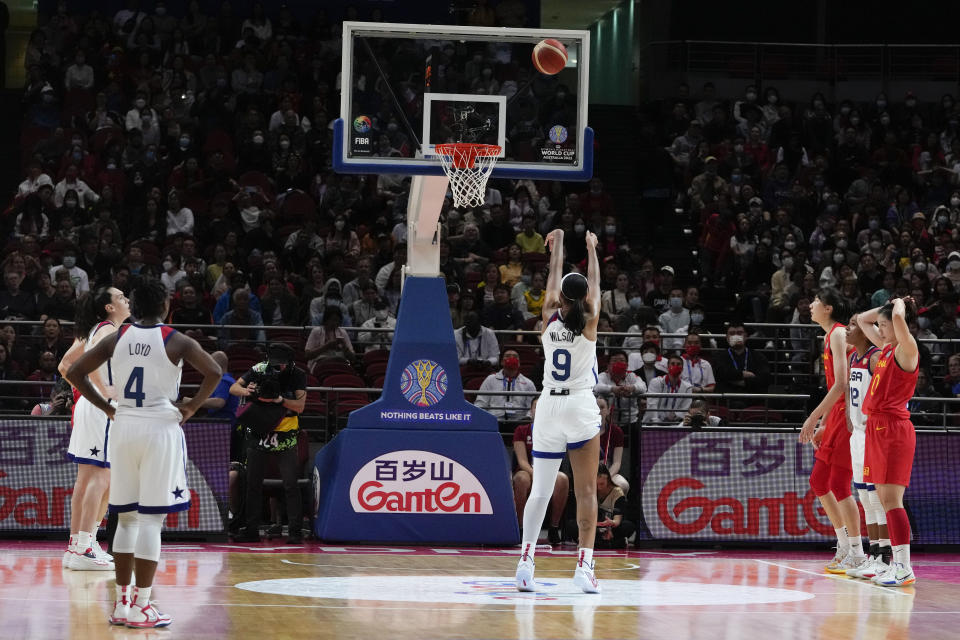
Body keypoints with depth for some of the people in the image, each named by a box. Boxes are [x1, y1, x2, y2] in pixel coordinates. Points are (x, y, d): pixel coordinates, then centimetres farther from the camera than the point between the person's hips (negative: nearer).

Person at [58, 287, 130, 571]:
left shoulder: (92, 331, 17)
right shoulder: (109, 330, -10)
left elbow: (65, 366, 20)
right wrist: (104, 391, -21)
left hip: (87, 404, 10)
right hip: (103, 409, -10)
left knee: (86, 478, 11)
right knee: (100, 477, -11)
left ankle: (76, 545, 13)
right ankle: (84, 548, -16)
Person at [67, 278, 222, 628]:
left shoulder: (117, 338, 5)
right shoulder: (176, 341, -5)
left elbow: (74, 372, 2)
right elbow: (214, 372, -17)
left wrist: (106, 408, 8)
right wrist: (192, 407, -4)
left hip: (123, 428, 4)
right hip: (161, 429, -4)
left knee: (127, 518, 13)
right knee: (152, 520, -2)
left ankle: (122, 603, 14)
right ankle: (141, 608, -4)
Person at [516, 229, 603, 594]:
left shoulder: (550, 317, 1)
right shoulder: (590, 320, -3)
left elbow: (554, 277, 18)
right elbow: (595, 283, 15)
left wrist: (558, 244, 33)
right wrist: (592, 249, 31)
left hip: (549, 407, 2)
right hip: (582, 406, -2)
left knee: (540, 490, 6)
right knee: (586, 491, -2)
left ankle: (526, 561, -3)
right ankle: (584, 566, -10)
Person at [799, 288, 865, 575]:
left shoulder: (839, 334, -14)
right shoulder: (830, 336, 17)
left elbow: (841, 384, -22)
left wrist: (813, 418, -22)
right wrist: (823, 425, 19)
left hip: (847, 417, -10)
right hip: (836, 417, 10)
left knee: (839, 484, -8)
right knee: (818, 481, 13)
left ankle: (857, 553, -2)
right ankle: (844, 546, 20)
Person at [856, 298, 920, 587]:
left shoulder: (906, 349, -10)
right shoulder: (887, 347, 15)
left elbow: (898, 319, -29)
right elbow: (862, 320, 28)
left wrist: (899, 305, -9)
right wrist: (887, 305, 16)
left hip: (893, 428, -9)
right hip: (878, 427, 9)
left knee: (891, 499, -13)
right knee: (884, 498, 10)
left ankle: (905, 569, -16)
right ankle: (897, 563, 13)